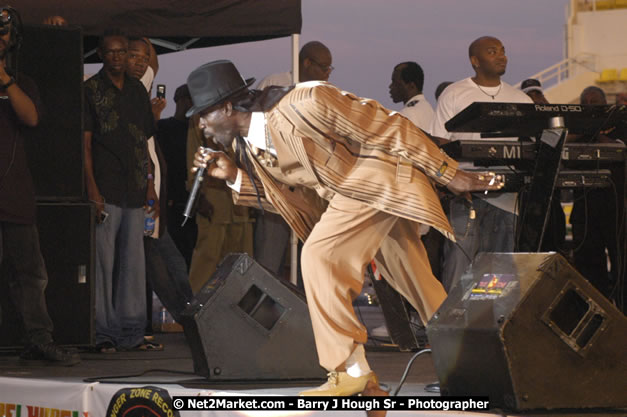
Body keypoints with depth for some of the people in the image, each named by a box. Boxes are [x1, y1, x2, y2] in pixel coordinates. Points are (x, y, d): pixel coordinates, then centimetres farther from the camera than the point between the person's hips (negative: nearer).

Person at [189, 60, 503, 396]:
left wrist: (450, 176, -14)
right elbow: (296, 197, 10)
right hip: (348, 189, 9)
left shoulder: (303, 105, -25)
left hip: (382, 175, -9)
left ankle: (350, 370, -16)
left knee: (320, 256, -20)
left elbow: (388, 129, -19)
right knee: (415, 280, 15)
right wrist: (235, 177, -3)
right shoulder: (248, 146, 2)